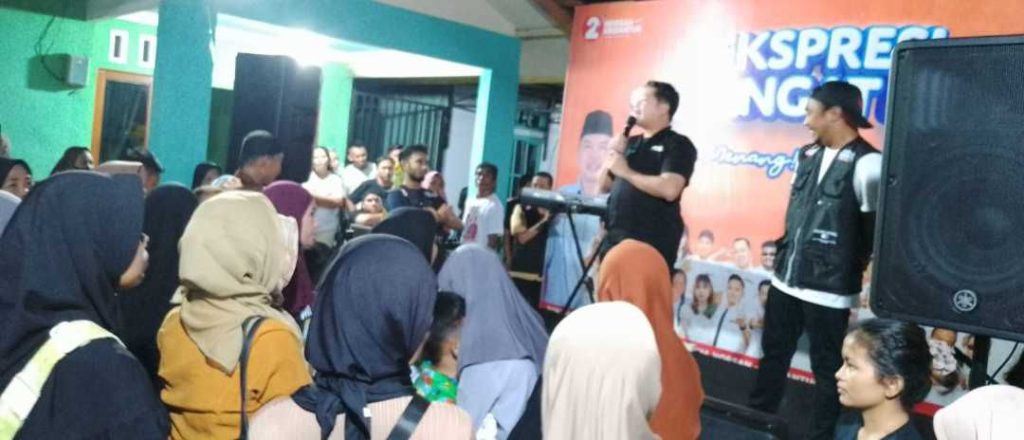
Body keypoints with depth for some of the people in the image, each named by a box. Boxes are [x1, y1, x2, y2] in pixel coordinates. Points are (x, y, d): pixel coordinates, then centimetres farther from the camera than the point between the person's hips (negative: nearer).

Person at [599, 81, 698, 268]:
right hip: (615, 237, 7)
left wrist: (626, 172, -10)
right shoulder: (631, 143, 19)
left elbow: (669, 189, -19)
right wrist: (613, 154, 3)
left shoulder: (678, 144, -3)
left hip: (653, 243, -7)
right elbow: (604, 186, 21)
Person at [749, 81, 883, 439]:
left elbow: (875, 229, -14)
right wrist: (785, 253, 15)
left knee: (826, 367, 7)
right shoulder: (808, 155, 10)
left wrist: (850, 266, -5)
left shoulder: (867, 163, -15)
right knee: (773, 354, 18)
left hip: (829, 288, -7)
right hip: (786, 279, 8)